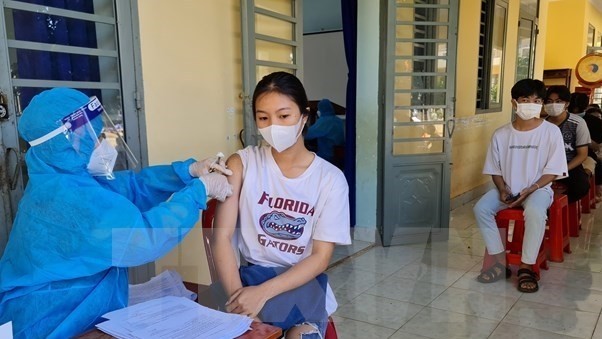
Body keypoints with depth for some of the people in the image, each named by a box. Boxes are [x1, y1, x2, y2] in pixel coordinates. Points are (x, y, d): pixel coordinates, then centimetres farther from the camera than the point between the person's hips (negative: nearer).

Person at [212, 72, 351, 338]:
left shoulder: (330, 178, -6)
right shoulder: (242, 163, -4)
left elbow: (321, 257, -9)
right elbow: (221, 237, -10)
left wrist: (263, 292, -22)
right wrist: (238, 297, -24)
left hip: (303, 281, 0)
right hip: (251, 275, 0)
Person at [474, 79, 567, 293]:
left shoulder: (551, 132, -6)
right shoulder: (501, 134, 0)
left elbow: (553, 171, -7)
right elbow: (495, 170, 7)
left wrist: (529, 190, -18)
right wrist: (503, 190, -11)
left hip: (538, 189, -3)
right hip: (508, 189, 3)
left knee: (535, 212, -36)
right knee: (481, 208, -24)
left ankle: (527, 268, -20)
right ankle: (500, 263, -14)